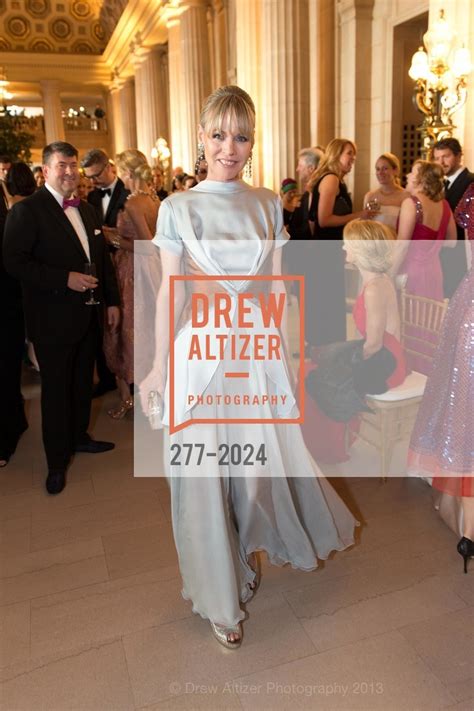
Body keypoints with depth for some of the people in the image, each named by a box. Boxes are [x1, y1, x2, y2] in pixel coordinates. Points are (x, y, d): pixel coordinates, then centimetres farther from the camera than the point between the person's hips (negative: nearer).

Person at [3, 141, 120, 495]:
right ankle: (57, 460, 19)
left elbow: (103, 258, 16)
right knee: (56, 388, 4)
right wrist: (65, 278, -24)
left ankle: (78, 436, 39)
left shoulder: (87, 210, 12)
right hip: (53, 319, -7)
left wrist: (112, 301, 10)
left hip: (88, 316, 7)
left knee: (83, 382, 18)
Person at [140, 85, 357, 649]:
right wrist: (159, 366, 0)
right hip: (201, 352, -2)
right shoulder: (178, 207, -3)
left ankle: (245, 554, 43)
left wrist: (286, 348, 5)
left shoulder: (267, 204, 6)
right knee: (205, 475, 7)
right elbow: (170, 291, -2)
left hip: (259, 351, 3)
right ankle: (221, 595, 30)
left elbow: (277, 285, 7)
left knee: (263, 459, 11)